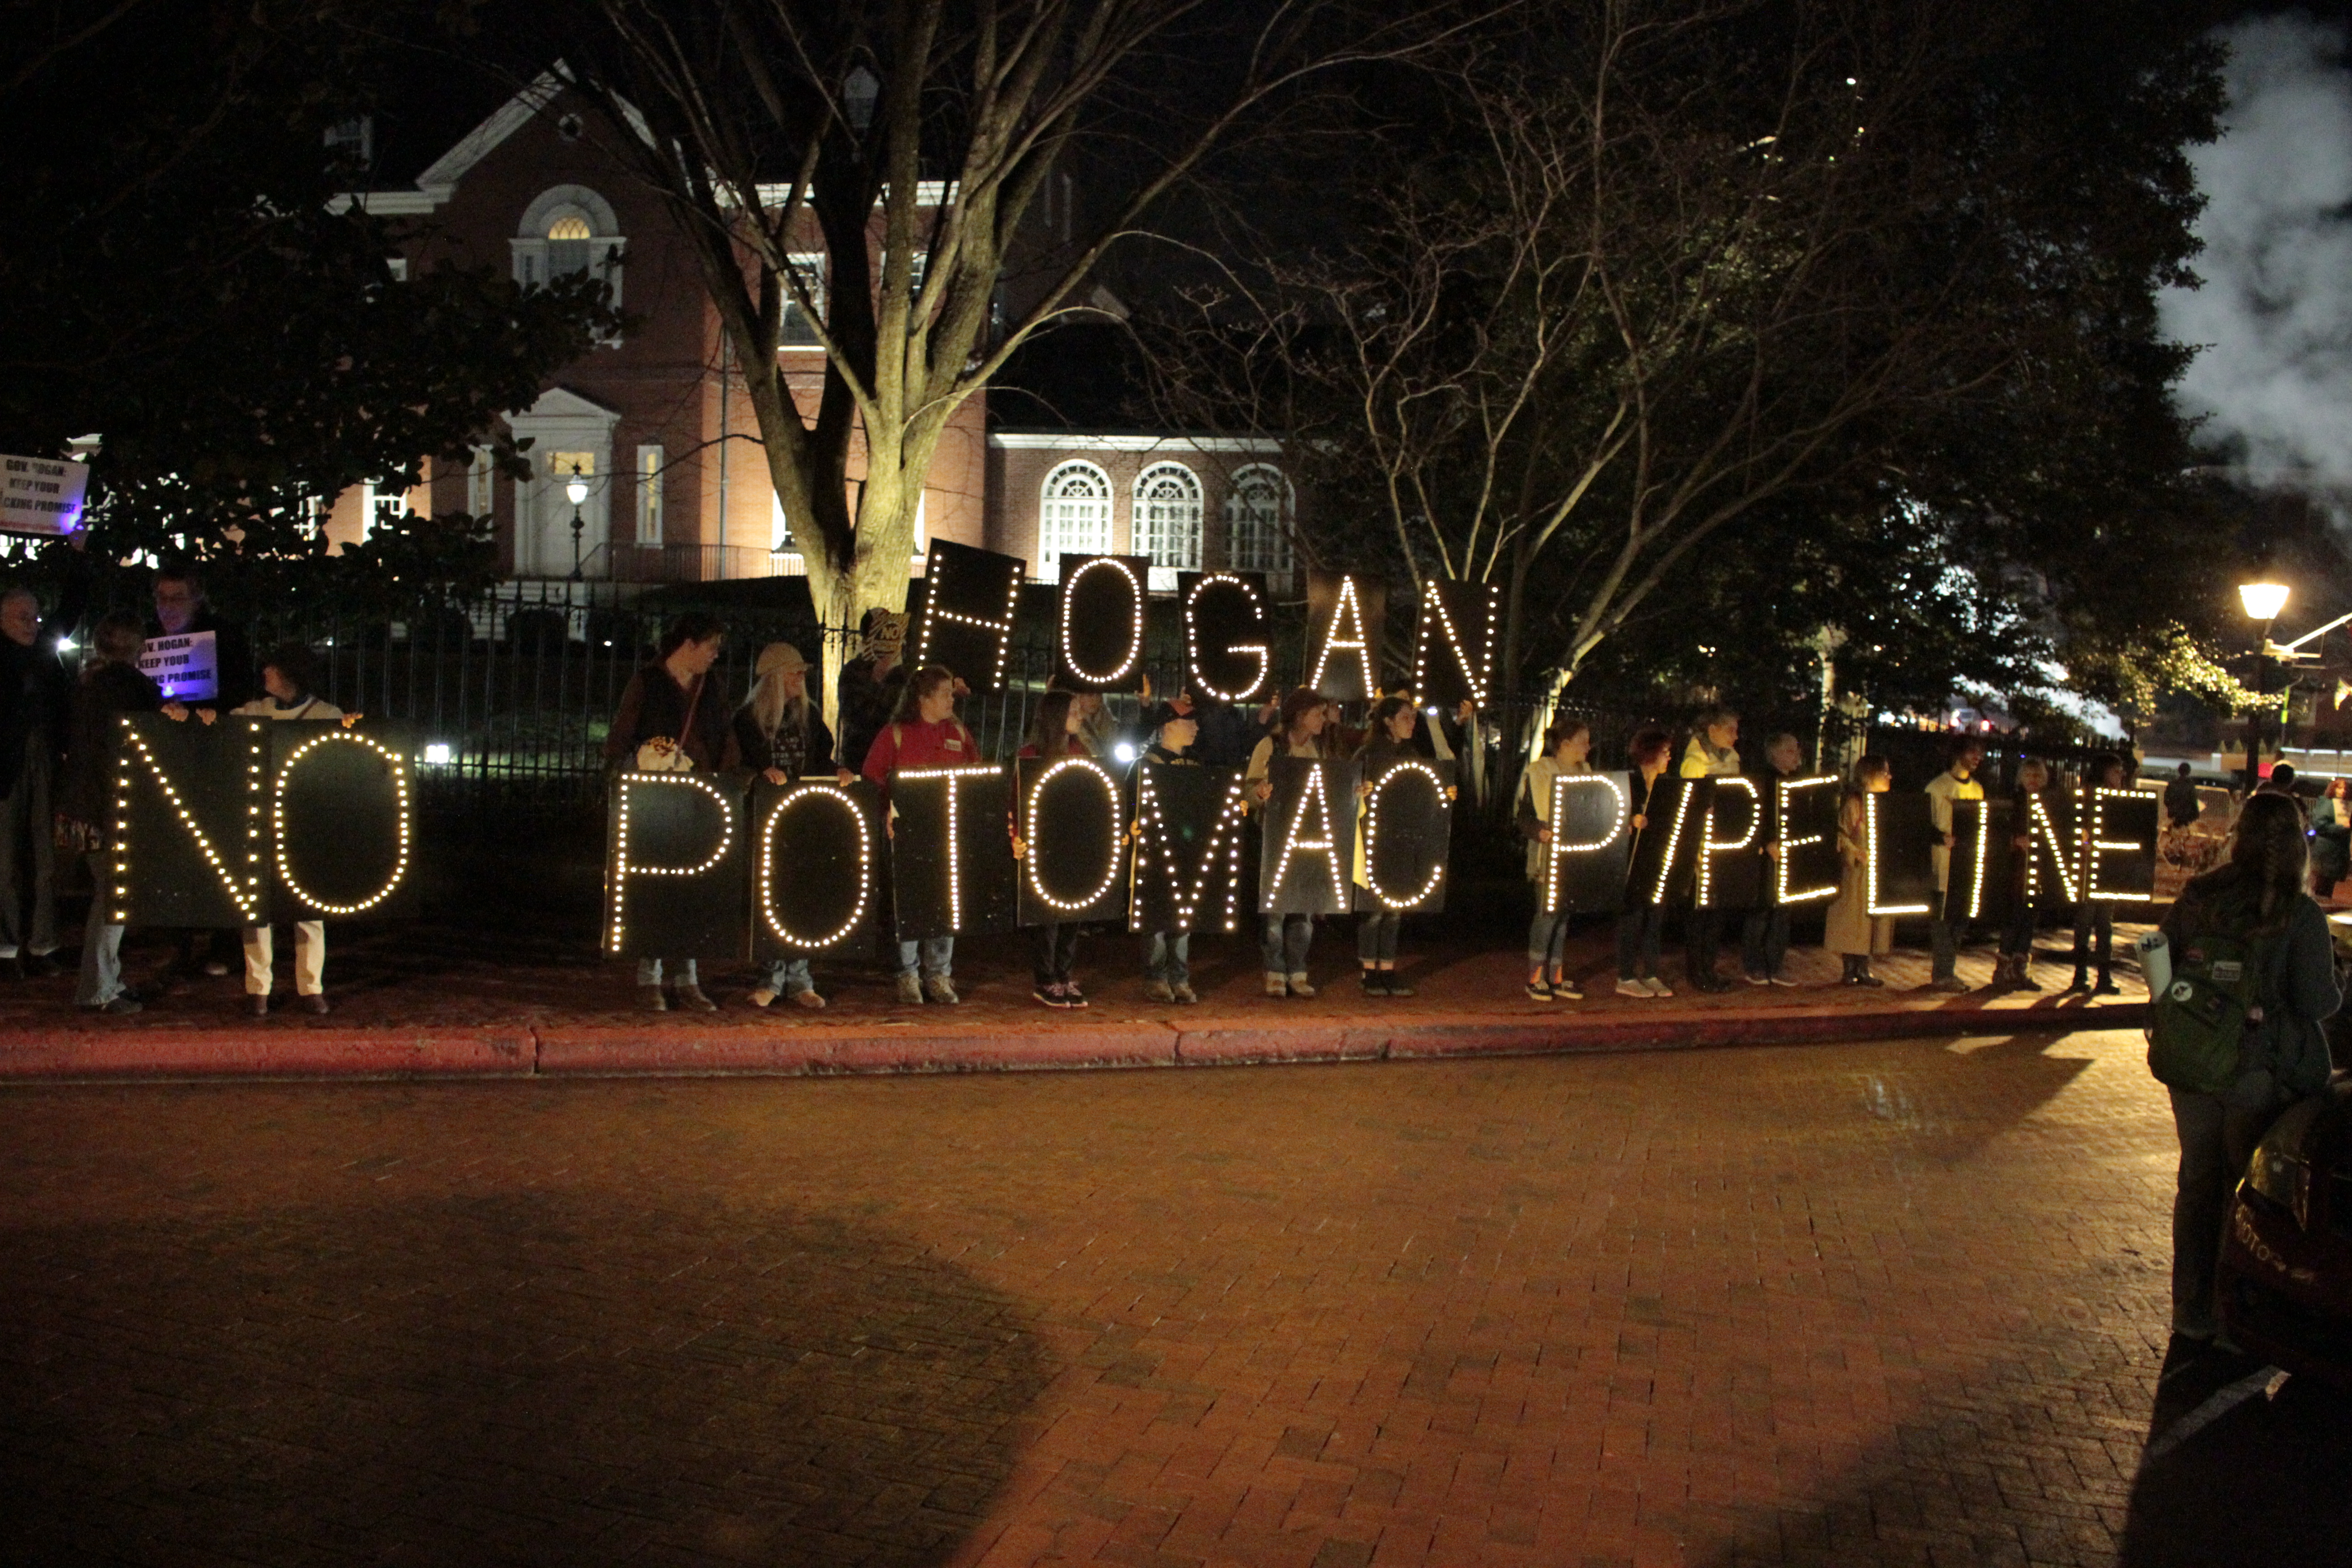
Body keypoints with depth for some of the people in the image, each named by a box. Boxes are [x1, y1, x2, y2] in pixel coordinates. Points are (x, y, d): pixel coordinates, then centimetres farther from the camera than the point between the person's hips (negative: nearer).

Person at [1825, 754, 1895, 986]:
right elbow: (1841, 835, -13)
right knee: (1854, 917, -4)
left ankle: (1863, 969, 13)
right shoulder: (1854, 803, -8)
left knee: (1875, 920, 6)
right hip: (1858, 871, -7)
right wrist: (1858, 853, -23)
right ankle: (1850, 970, 3)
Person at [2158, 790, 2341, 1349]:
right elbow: (2317, 1002, -12)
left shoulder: (2195, 899, -3)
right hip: (2264, 1073, -3)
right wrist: (2337, 993, 8)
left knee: (2198, 1186, 16)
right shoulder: (2300, 915, -14)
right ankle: (2234, 1318, 17)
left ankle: (2191, 1311, 26)